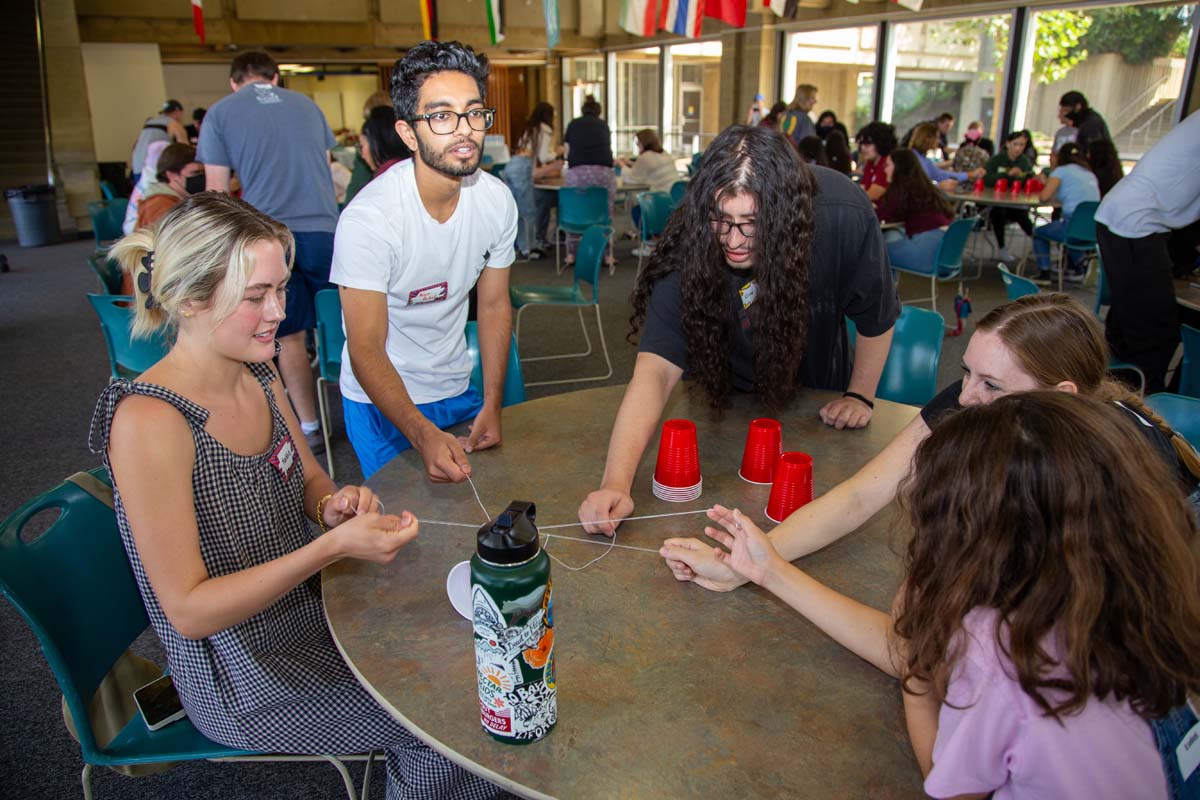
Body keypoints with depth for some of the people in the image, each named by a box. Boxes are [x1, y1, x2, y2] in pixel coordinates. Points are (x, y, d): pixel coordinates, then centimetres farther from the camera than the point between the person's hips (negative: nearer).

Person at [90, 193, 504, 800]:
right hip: (240, 680, -7)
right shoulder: (147, 421, -26)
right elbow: (188, 609, -24)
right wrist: (333, 547, -31)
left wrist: (334, 505, -11)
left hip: (309, 612, 7)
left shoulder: (258, 377, -3)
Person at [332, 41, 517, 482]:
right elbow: (367, 351, -26)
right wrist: (423, 436, -40)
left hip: (458, 389, 5)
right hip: (381, 400, -5)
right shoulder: (368, 217, -26)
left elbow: (494, 304, 0)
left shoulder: (497, 200, -10)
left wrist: (492, 405, -6)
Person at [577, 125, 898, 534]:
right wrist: (616, 482, -54)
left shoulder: (844, 216, -34)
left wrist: (860, 395, -6)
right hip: (721, 396, -1)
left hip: (814, 397, 2)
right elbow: (656, 367, -43)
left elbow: (877, 317, -15)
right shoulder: (691, 250, -35)